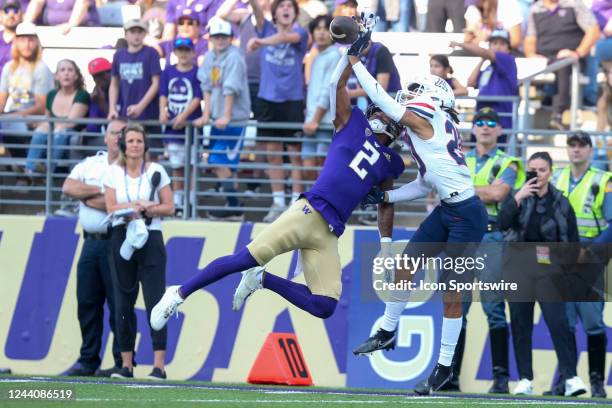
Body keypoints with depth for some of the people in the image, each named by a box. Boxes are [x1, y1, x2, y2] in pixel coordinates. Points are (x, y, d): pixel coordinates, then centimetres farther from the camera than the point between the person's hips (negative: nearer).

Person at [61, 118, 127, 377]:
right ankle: (88, 361, 12)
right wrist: (100, 191, -7)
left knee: (119, 304, -6)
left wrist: (88, 198, -6)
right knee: (87, 302, 6)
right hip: (91, 242, 6)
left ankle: (123, 363, -3)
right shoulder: (90, 164, 15)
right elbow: (68, 187, 1)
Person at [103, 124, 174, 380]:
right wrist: (140, 205, -15)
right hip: (122, 240, 2)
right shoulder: (113, 172, 7)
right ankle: (126, 365, 8)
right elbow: (111, 207, -2)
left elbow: (169, 207, 1)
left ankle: (159, 366, -12)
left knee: (155, 302, -9)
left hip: (150, 240, -2)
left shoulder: (156, 171, 3)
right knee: (123, 303, 2)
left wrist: (143, 209, -12)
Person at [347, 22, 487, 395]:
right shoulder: (425, 133, 14)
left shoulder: (425, 122, -13)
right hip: (447, 211, 9)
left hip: (468, 216, -9)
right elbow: (424, 185, 17)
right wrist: (386, 197, 16)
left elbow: (382, 99, -11)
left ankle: (445, 367, 5)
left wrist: (355, 60, -7)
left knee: (452, 292, -3)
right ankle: (387, 333, 30)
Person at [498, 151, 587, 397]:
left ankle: (571, 377, -14)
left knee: (558, 321, -12)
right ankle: (525, 379, 9)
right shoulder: (518, 198, 6)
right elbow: (502, 223, -10)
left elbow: (572, 240, 8)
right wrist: (519, 198, -18)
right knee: (520, 324, 3)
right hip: (519, 267, 1)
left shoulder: (561, 203, 5)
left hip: (549, 269, -1)